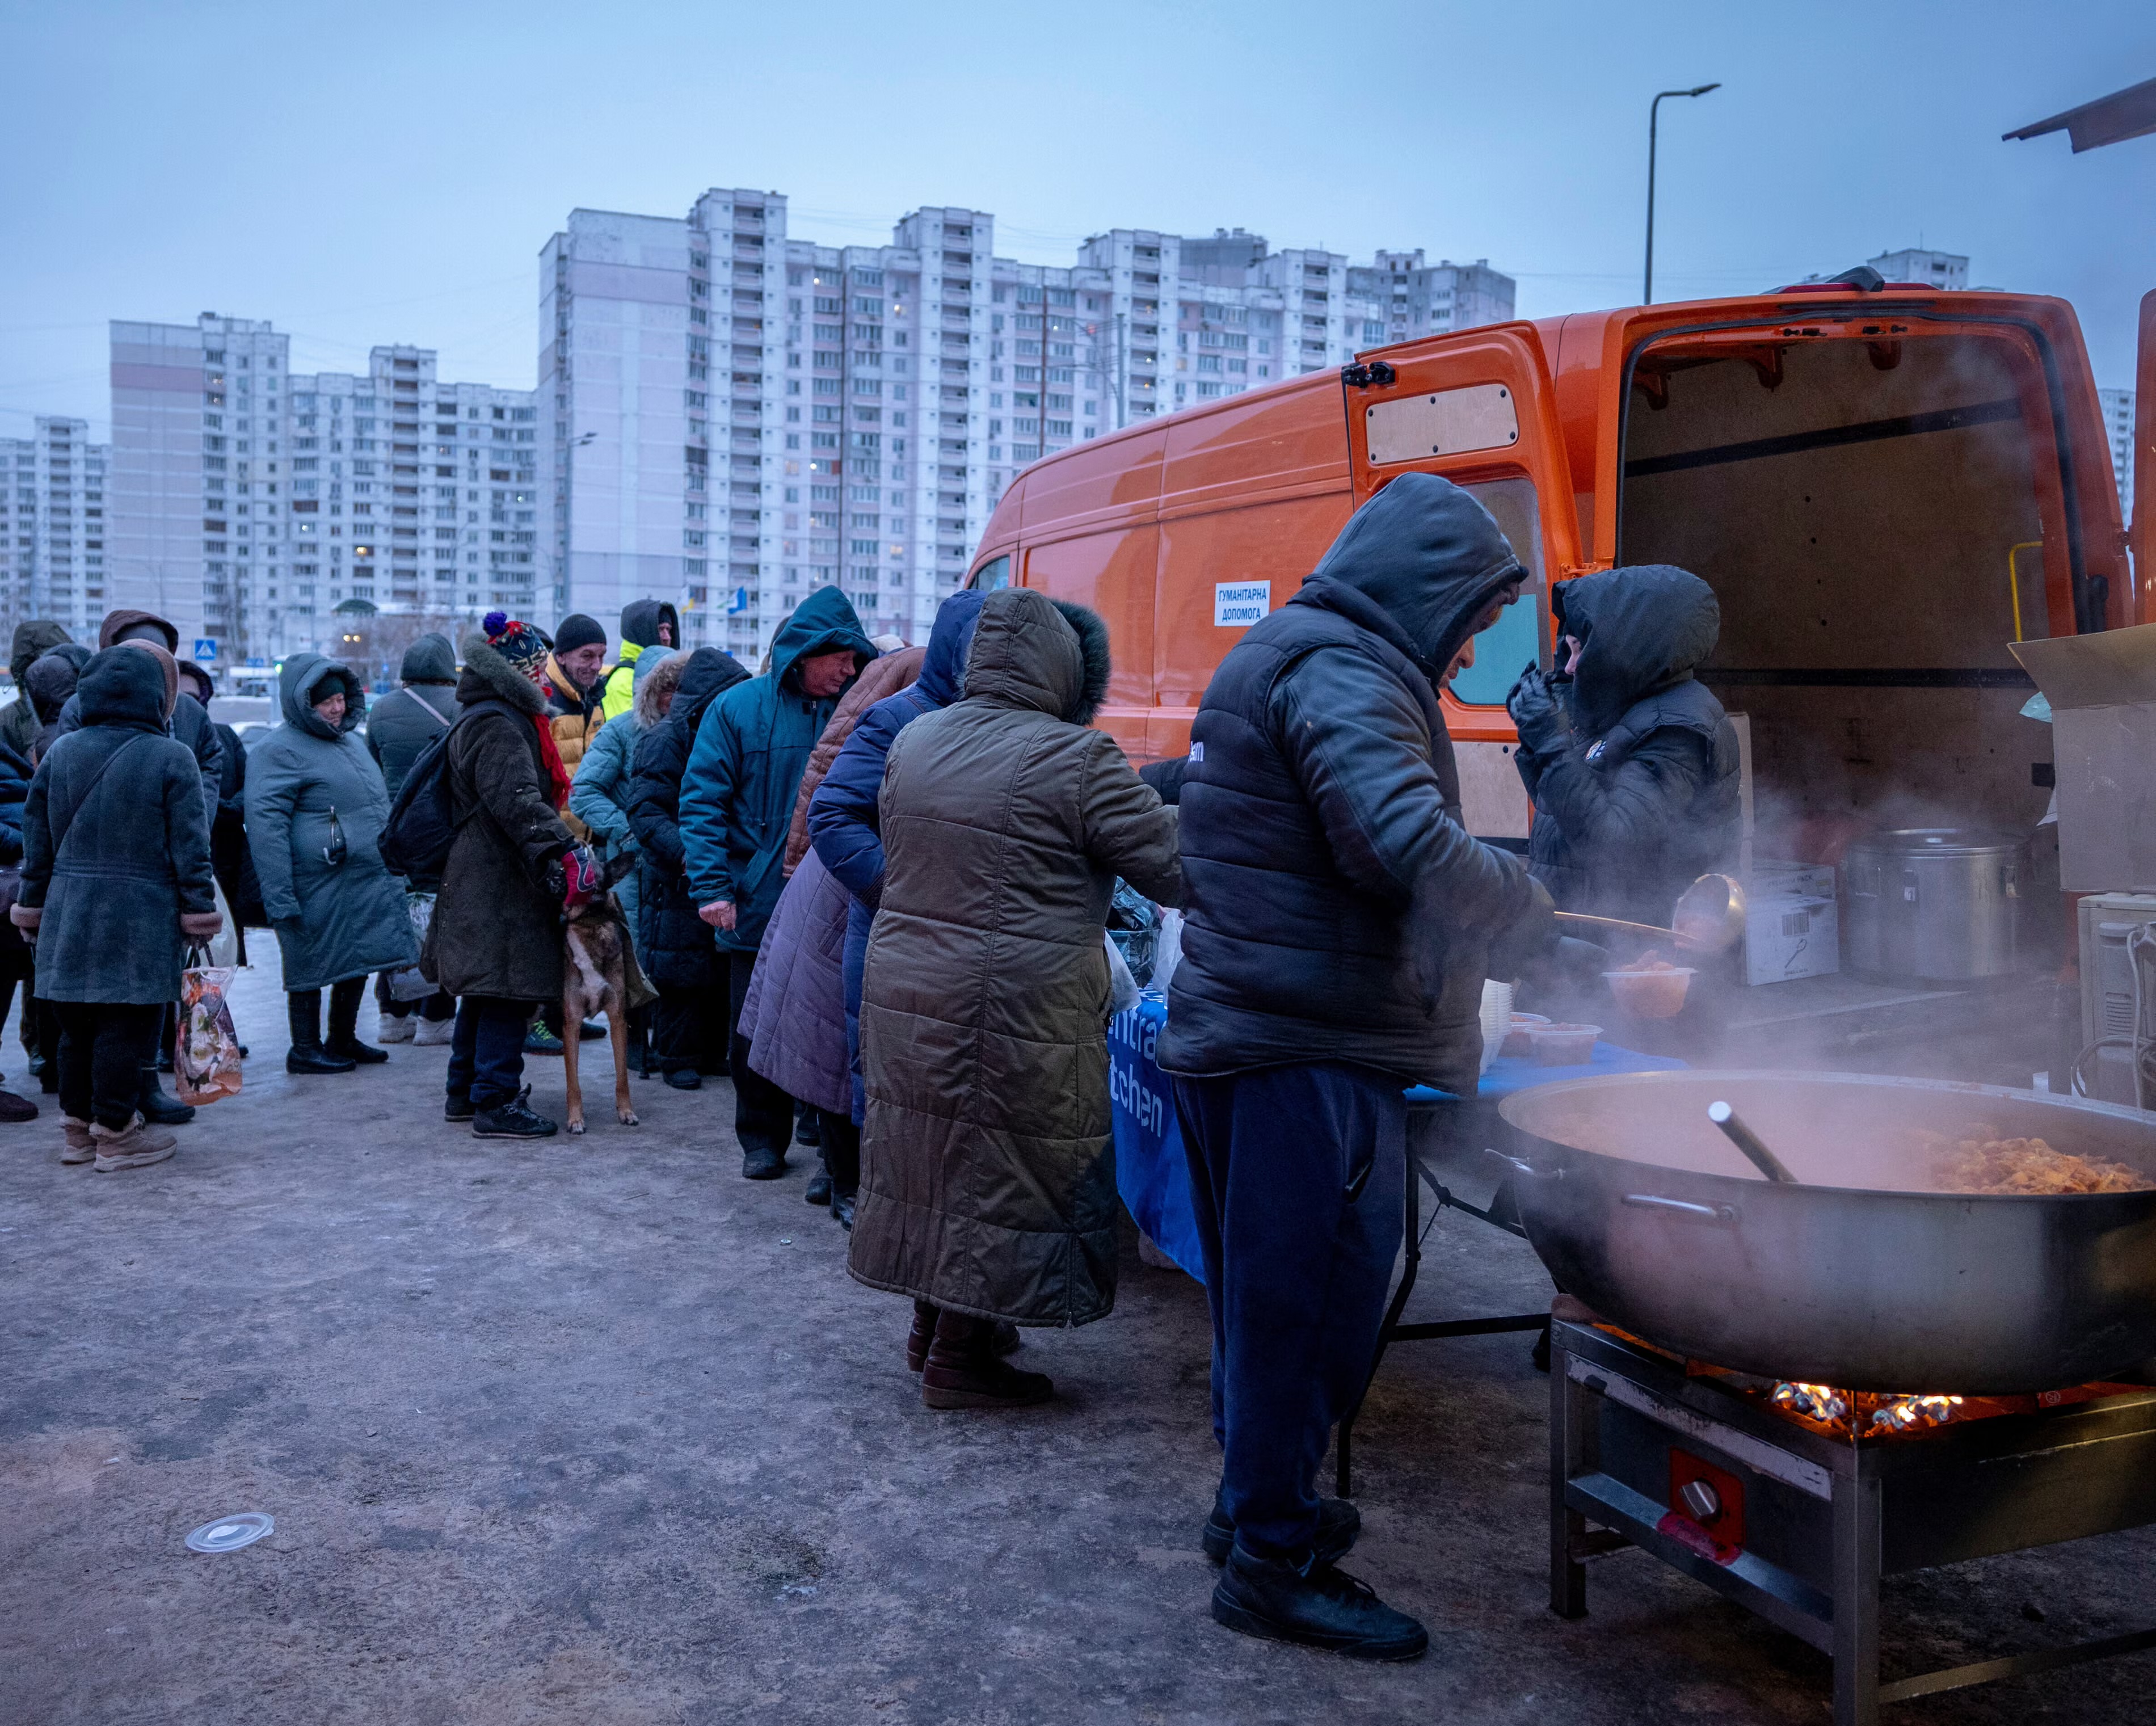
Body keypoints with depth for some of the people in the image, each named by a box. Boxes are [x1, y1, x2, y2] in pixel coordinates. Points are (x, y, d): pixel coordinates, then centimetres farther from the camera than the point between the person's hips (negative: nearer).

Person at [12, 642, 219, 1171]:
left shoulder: (60, 753, 6)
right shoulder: (172, 758, -8)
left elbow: (37, 840, 10)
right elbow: (190, 848, -9)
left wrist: (33, 905, 17)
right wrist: (200, 911, -4)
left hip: (69, 915, 5)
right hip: (141, 918, -5)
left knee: (77, 1024, 14)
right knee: (125, 1026, 2)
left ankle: (78, 1126, 24)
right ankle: (116, 1132, 8)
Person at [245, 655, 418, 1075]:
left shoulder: (352, 739, 17)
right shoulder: (280, 750, -11)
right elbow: (265, 824, -17)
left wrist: (390, 868, 25)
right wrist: (279, 897, -22)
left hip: (368, 882, 8)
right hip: (318, 887, -8)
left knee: (359, 962, 14)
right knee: (314, 966, 2)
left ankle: (344, 1040, 28)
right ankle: (305, 1049, 14)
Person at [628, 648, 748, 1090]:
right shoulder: (666, 742, -12)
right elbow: (645, 810, -20)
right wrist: (683, 851, -34)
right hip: (676, 880, -7)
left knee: (720, 969, 11)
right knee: (680, 972, 0)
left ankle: (711, 1052, 23)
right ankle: (678, 1058, 12)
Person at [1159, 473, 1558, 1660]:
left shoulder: (1277, 658, 19)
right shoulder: (1342, 673, -15)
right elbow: (1407, 845, -29)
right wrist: (1524, 907, -12)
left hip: (1233, 1031, 11)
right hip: (1314, 1054, -11)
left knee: (1265, 1291, 21)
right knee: (1310, 1300, 0)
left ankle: (1254, 1502, 36)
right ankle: (1274, 1562, 12)